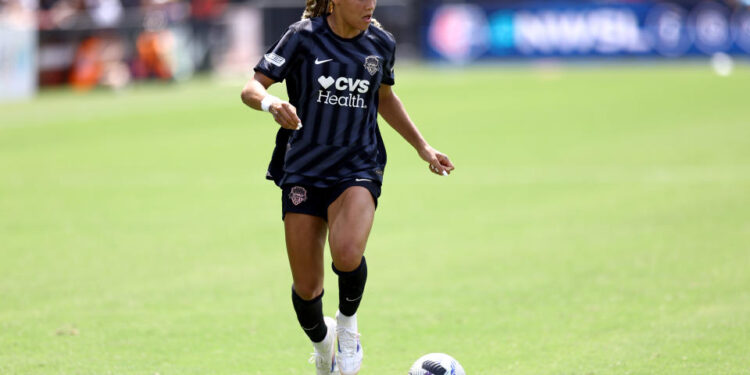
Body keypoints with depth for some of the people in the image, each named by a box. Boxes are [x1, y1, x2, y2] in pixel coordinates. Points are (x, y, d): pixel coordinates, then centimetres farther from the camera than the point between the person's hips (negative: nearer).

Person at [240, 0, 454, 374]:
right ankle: (321, 342, 35)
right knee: (306, 288, 0)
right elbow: (251, 88, -8)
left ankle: (347, 322, 3)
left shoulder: (380, 43, 4)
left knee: (347, 255, -29)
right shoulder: (303, 37, -5)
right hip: (303, 172, -1)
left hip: (358, 168, 1)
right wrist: (271, 103, -30)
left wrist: (423, 148, 22)